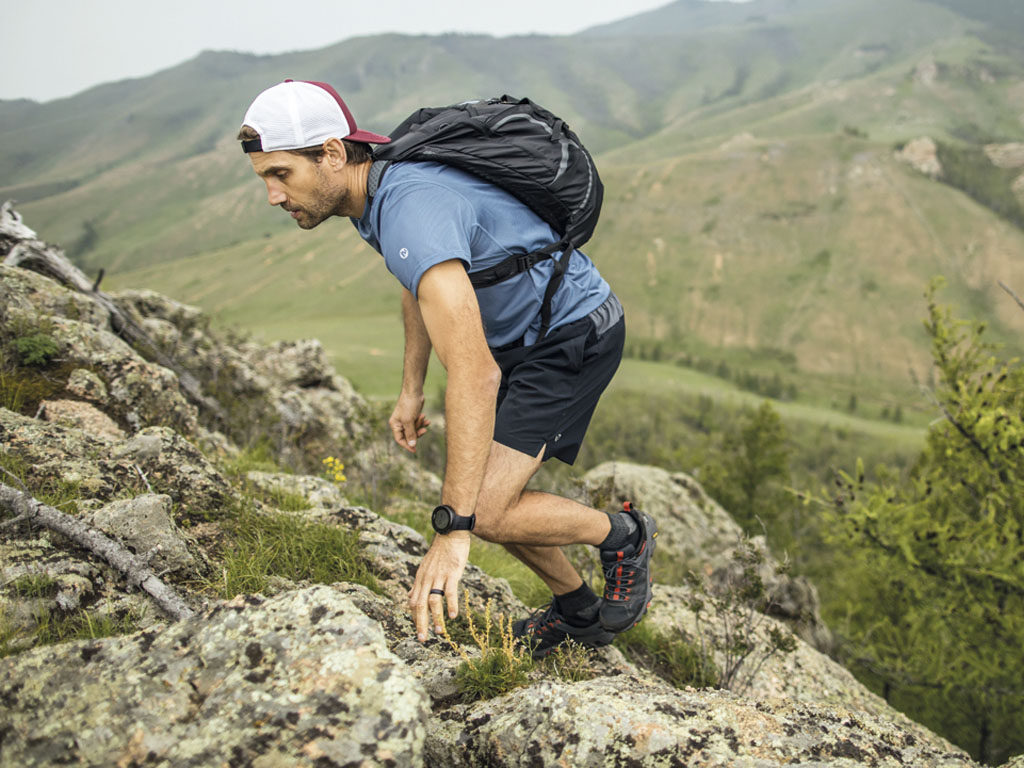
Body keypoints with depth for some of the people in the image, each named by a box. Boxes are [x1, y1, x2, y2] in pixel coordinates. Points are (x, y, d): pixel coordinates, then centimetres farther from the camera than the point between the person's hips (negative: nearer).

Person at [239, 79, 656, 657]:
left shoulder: (412, 212, -33)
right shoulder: (381, 186, -2)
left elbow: (475, 377, -40)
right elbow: (420, 289, 19)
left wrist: (452, 531, -40)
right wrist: (411, 392, 19)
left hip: (575, 334, -9)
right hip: (520, 334, 9)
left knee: (488, 511, -15)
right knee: (491, 492, 10)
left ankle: (624, 537, 11)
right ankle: (579, 609, 31)